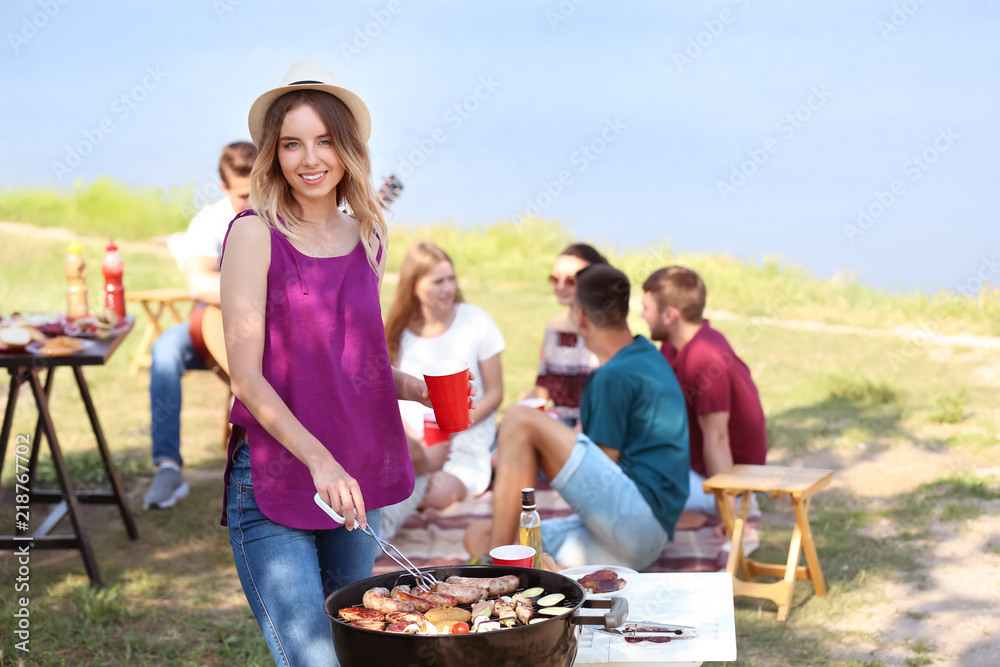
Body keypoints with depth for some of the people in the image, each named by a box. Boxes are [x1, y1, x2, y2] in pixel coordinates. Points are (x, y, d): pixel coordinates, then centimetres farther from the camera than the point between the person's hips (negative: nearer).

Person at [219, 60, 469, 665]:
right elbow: (246, 374, -13)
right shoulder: (256, 234, -7)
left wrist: (419, 387, 2)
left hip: (356, 477, 6)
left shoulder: (368, 239, 9)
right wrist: (318, 459, -24)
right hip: (273, 475, -6)